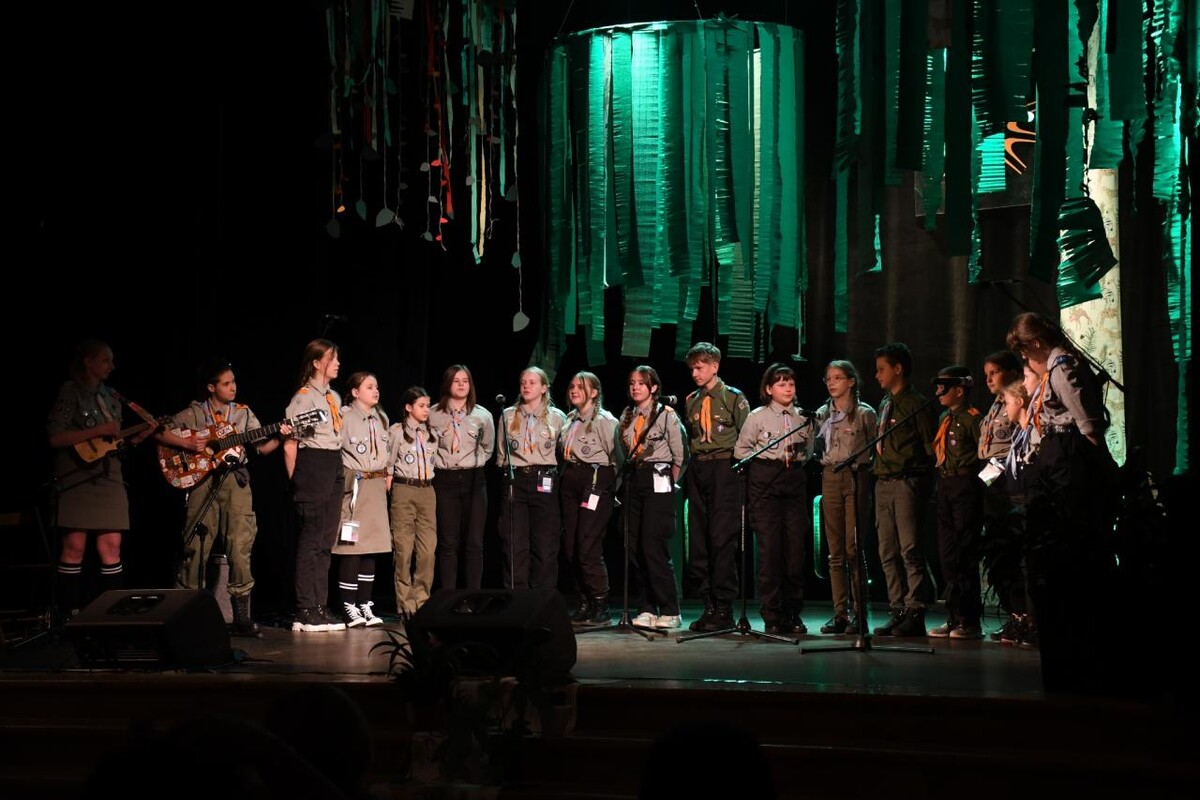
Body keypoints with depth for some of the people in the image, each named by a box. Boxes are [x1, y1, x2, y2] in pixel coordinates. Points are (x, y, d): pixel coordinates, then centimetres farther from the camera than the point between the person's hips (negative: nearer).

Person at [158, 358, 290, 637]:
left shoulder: (243, 413, 12)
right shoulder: (194, 413, 5)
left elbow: (263, 447, 10)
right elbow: (161, 433, 2)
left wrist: (279, 437, -8)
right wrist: (187, 443, -11)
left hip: (235, 480, 2)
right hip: (202, 479, -2)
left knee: (240, 547, -5)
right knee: (196, 547, -1)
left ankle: (241, 617, -2)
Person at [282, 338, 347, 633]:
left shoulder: (334, 397, 16)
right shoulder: (304, 397, -10)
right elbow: (290, 444, -12)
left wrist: (339, 471, 14)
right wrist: (296, 483, -9)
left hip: (334, 469, 9)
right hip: (312, 468, -9)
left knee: (326, 542, 10)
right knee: (310, 542, -7)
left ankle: (320, 608, 16)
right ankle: (305, 613, -4)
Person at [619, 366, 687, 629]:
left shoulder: (667, 415, -3)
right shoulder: (626, 417, 14)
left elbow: (679, 454, -2)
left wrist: (670, 483, 1)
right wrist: (627, 475, 10)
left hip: (657, 480, -6)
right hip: (633, 479, 6)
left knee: (654, 546, -11)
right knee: (634, 547, 3)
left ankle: (670, 612, -5)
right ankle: (646, 610, 9)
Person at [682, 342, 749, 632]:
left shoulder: (734, 398, 1)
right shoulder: (692, 401, 17)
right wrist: (691, 465, 9)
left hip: (724, 469, -6)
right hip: (697, 469, 6)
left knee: (722, 538, -9)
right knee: (698, 540, 3)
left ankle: (724, 608, -6)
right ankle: (709, 605, 9)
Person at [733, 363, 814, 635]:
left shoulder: (803, 417, 12)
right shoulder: (757, 417, 3)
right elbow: (741, 450, 5)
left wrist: (799, 459, 5)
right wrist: (767, 461, -2)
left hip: (795, 480, 3)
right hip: (765, 482, -3)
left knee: (796, 544, -1)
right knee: (769, 546, -5)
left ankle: (793, 613, 8)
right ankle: (772, 616, -1)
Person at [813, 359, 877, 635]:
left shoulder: (865, 413, 0)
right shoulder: (821, 414, 13)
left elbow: (876, 449, 0)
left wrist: (861, 467, -10)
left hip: (856, 479, -4)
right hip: (830, 479, 5)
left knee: (854, 548, -7)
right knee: (836, 552, 4)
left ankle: (859, 614, -3)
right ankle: (840, 613, 7)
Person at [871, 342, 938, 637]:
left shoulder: (916, 403, -5)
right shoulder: (884, 405, 18)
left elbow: (930, 445, -8)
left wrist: (919, 474, -11)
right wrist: (880, 472, 12)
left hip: (907, 482, -8)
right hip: (884, 483, 8)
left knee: (910, 549, -9)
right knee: (888, 552, 8)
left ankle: (915, 614, -8)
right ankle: (898, 610, 12)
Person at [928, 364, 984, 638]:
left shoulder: (972, 418, -9)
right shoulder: (944, 419, 16)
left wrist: (967, 471, -12)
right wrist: (940, 475, 10)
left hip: (966, 487, -9)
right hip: (945, 487, 9)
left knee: (965, 554, -7)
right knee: (947, 554, 9)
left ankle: (970, 621, -3)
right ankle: (954, 618, 14)